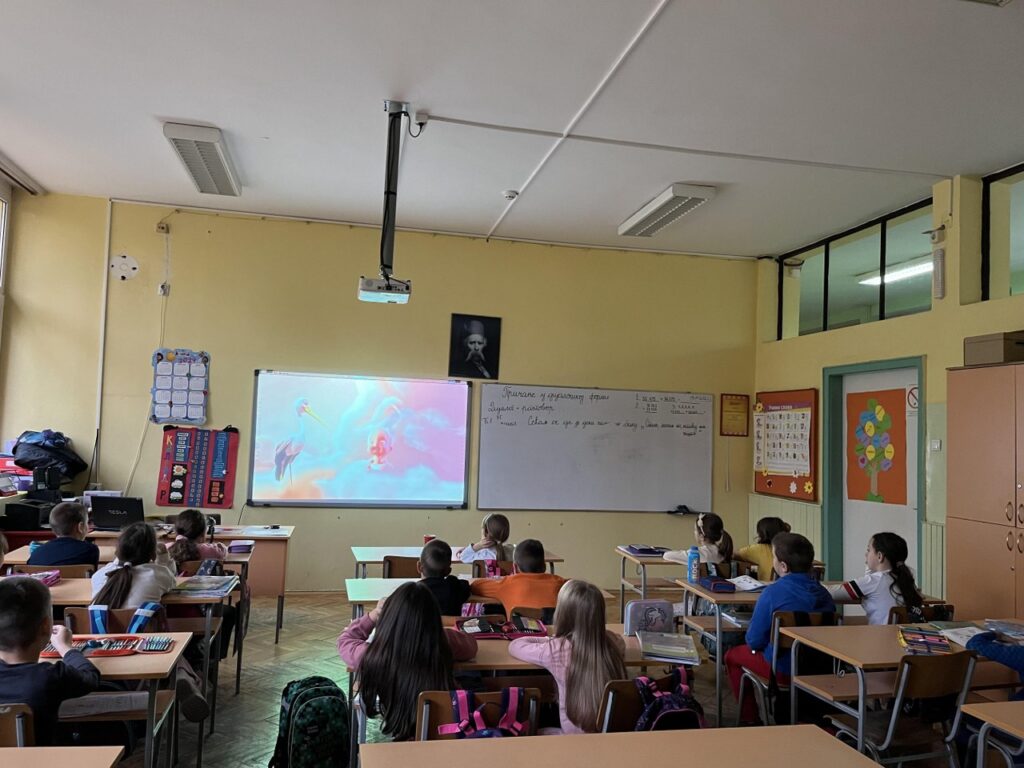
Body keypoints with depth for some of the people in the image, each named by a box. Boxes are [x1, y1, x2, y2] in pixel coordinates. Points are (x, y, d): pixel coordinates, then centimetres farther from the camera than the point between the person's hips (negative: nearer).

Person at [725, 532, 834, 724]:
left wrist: (754, 642, 9)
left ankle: (749, 719, 24)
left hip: (784, 669, -6)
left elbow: (754, 641, -16)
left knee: (733, 656, 19)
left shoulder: (773, 592, -21)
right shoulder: (823, 592, -4)